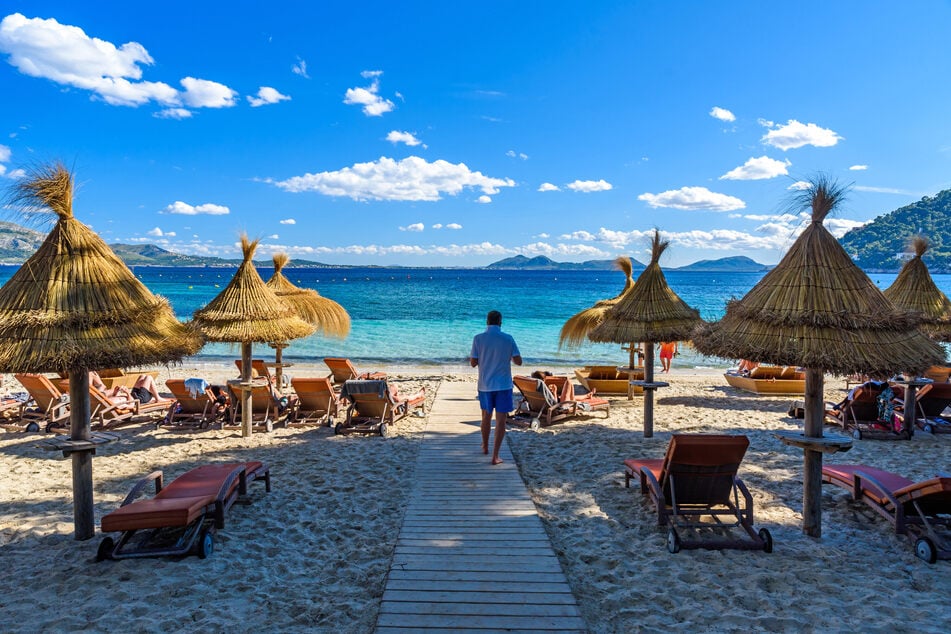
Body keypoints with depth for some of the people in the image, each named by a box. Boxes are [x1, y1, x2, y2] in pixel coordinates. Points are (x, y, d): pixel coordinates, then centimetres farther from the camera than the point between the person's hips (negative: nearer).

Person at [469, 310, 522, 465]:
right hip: (503, 385, -2)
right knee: (501, 420, 2)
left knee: (486, 416, 20)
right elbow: (518, 361, -2)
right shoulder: (508, 339, -7)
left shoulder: (478, 338, -6)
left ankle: (485, 446, 38)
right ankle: (495, 455, -2)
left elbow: (473, 363, -3)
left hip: (485, 385, 2)